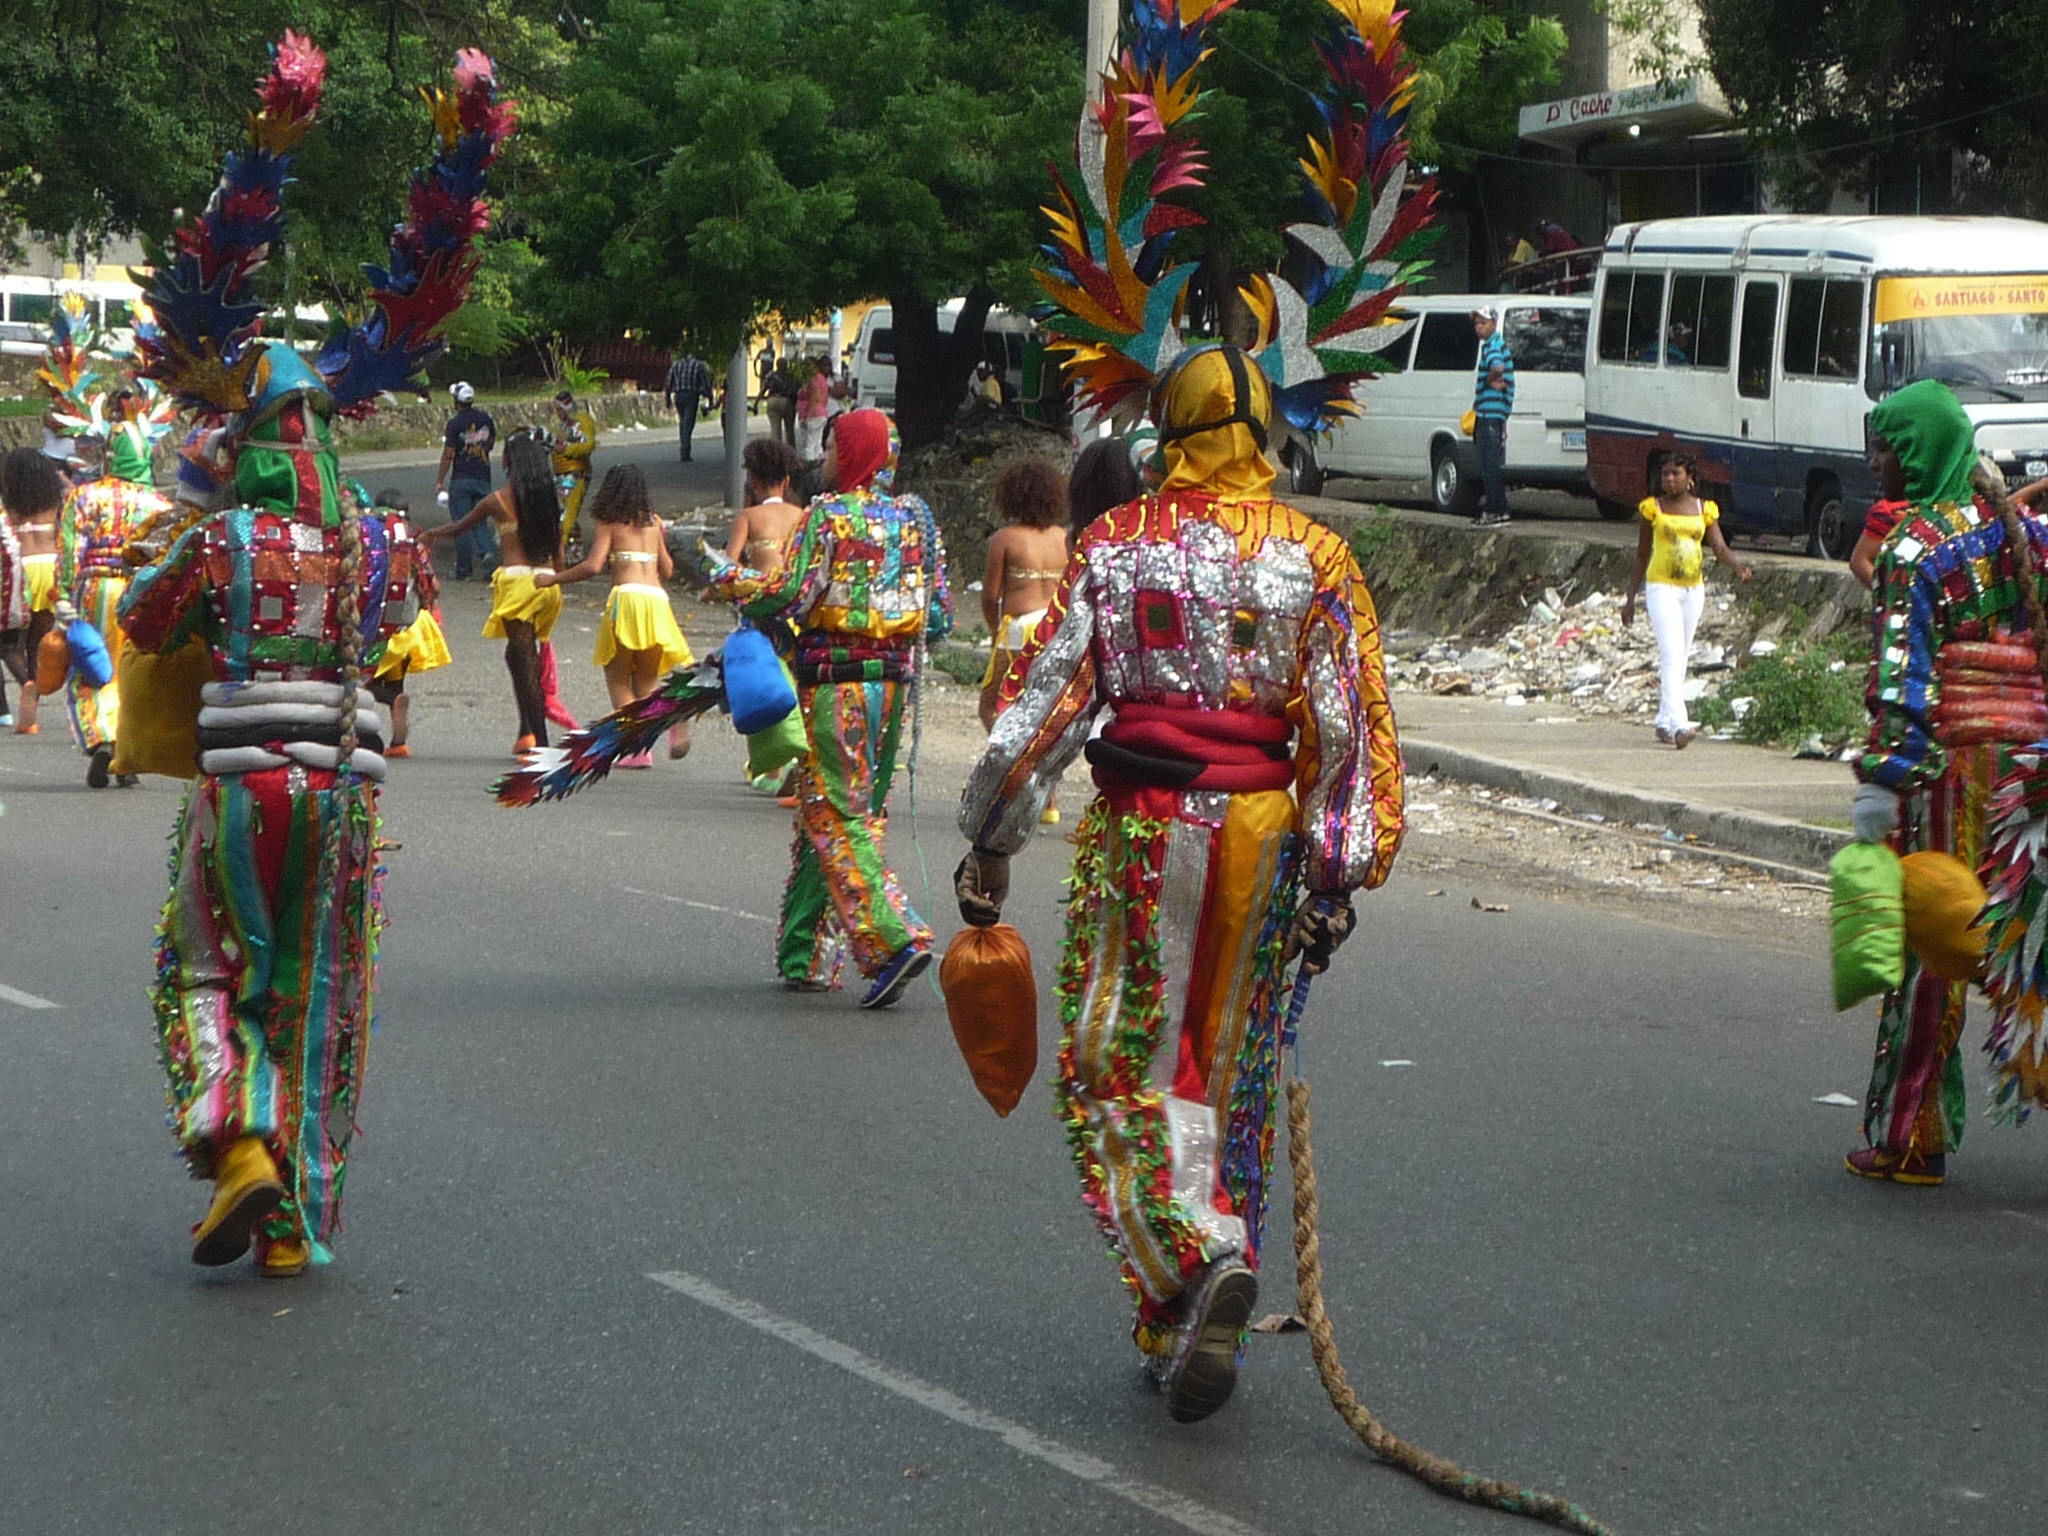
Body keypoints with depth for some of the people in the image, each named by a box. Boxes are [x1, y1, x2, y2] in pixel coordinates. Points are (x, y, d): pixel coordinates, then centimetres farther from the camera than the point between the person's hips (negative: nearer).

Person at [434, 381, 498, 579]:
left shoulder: (455, 423, -11)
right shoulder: (485, 418, 4)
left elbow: (448, 455, -11)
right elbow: (492, 443, 16)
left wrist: (440, 481, -6)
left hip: (461, 479, -4)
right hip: (483, 477, 4)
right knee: (479, 521, 13)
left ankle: (464, 569, 1)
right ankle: (488, 551, -13)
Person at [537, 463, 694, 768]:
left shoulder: (608, 523, 5)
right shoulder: (652, 523, 20)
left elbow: (592, 565, -7)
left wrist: (552, 579, 4)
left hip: (627, 595, -5)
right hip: (658, 598, 5)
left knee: (617, 678, 6)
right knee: (645, 682, 13)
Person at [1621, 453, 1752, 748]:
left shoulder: (1704, 510, 6)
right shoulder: (1653, 508, 0)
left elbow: (1720, 548, -2)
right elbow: (1641, 556, 6)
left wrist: (1738, 566, -23)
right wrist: (1630, 598, 6)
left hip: (1693, 590, 4)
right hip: (1661, 588, -4)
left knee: (1680, 657, 12)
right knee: (1671, 654, -17)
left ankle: (1664, 721, 25)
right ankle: (1678, 724, -27)